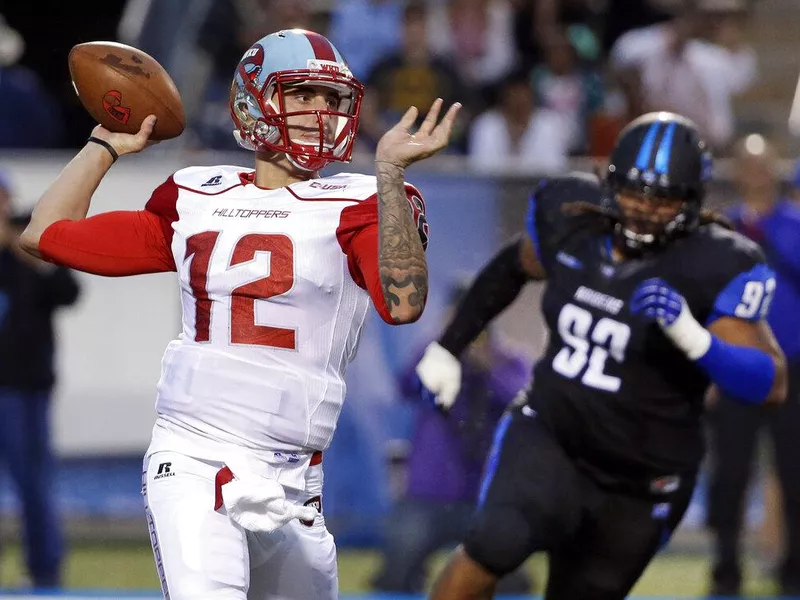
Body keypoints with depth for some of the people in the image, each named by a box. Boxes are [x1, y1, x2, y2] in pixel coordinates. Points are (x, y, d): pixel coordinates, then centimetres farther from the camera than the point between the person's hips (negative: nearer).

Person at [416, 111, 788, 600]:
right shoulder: (572, 218, -4)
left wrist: (691, 335, -37)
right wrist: (448, 347, 20)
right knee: (496, 542, -27)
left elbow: (772, 385, -22)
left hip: (637, 485, -1)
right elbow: (513, 268, 19)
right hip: (547, 436, 1)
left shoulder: (714, 267, -16)